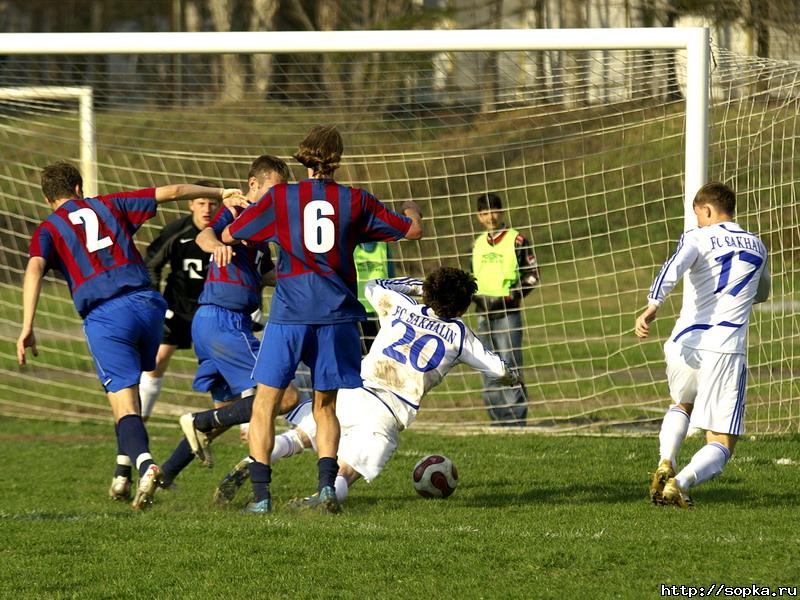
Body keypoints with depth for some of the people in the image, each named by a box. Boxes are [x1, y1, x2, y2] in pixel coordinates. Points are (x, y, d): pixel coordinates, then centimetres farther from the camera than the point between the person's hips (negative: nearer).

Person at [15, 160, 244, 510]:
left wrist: (27, 327, -14)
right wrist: (220, 193, 35)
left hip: (104, 317, -3)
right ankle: (122, 475, 18)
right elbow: (172, 191, 22)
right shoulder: (109, 205, 20)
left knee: (125, 405, -5)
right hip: (146, 303, 3)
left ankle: (144, 463, -32)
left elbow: (35, 269, -9)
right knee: (130, 388, 24)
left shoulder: (48, 230, 11)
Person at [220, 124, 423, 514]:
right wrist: (411, 211, 36)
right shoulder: (355, 201, 3)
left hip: (289, 313, -2)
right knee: (324, 407, 13)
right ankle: (327, 486, -5)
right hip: (337, 314, 2)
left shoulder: (279, 198, 0)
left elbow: (228, 236, 8)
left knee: (265, 405, 5)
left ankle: (260, 493, -5)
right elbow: (412, 230, 12)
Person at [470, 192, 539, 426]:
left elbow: (532, 275, -3)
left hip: (508, 313, -6)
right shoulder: (478, 244, 15)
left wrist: (509, 297, -12)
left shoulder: (516, 240, -2)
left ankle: (516, 419, -9)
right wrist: (475, 295, 5)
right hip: (484, 315, 6)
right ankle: (498, 421, 12)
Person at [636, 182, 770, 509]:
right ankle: (680, 483, -28)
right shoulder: (756, 246, 17)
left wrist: (653, 305, -31)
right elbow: (762, 294, 36)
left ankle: (665, 465, 9)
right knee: (721, 446, 1)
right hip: (727, 351, 0)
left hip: (685, 344, 0)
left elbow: (674, 267, -19)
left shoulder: (698, 238, 4)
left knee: (681, 404, 33)